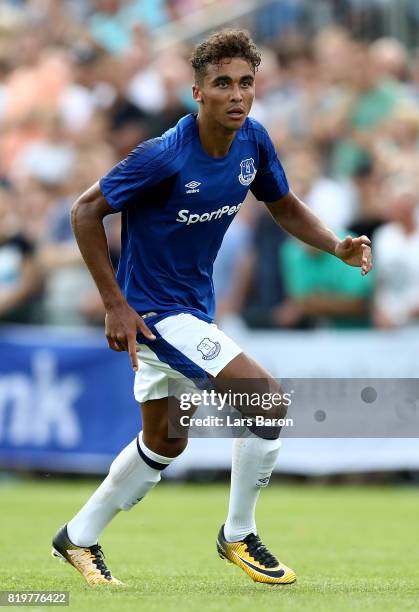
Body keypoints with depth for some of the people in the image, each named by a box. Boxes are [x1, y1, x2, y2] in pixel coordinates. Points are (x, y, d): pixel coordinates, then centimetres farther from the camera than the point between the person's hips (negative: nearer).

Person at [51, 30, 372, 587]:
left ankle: (79, 537, 38)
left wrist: (337, 246, -9)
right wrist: (115, 304, -20)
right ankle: (239, 536, 0)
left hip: (192, 308, 9)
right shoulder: (166, 157, -26)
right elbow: (86, 211, -18)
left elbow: (284, 206, 10)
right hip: (151, 310, -9)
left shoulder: (253, 141, -6)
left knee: (163, 444, 22)